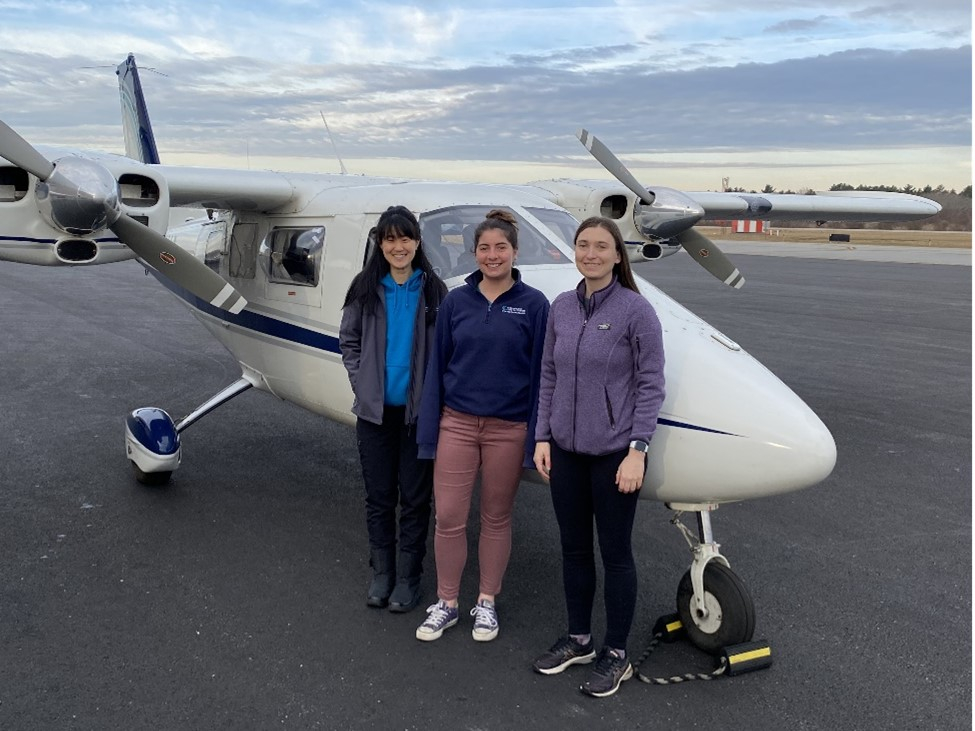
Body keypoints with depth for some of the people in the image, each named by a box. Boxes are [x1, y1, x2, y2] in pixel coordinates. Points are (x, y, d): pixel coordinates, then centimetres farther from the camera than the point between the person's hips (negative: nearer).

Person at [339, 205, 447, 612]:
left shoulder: (433, 290, -3)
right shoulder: (365, 288, 2)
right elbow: (348, 341, 7)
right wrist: (362, 382, -2)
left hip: (418, 410, -2)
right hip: (375, 410, 2)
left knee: (415, 498, 6)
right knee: (378, 496, 12)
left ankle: (408, 577, 20)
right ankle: (381, 572, 28)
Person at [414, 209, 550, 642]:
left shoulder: (533, 304, -3)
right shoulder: (456, 301, 3)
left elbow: (541, 373, -2)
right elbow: (438, 365, 5)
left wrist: (536, 437, -5)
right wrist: (430, 429, 2)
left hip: (508, 428, -1)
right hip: (457, 423, 2)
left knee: (496, 518, 11)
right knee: (448, 517, 3)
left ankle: (487, 603, 28)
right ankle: (446, 603, 22)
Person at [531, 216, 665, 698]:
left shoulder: (636, 310, -10)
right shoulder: (561, 308, 5)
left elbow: (650, 384, -10)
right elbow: (549, 375, 10)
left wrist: (637, 450, -15)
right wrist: (543, 437, 5)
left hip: (613, 453, -5)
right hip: (566, 450, 5)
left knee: (615, 552, 7)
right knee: (573, 547, 15)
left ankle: (616, 655, 23)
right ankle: (578, 639, 34)